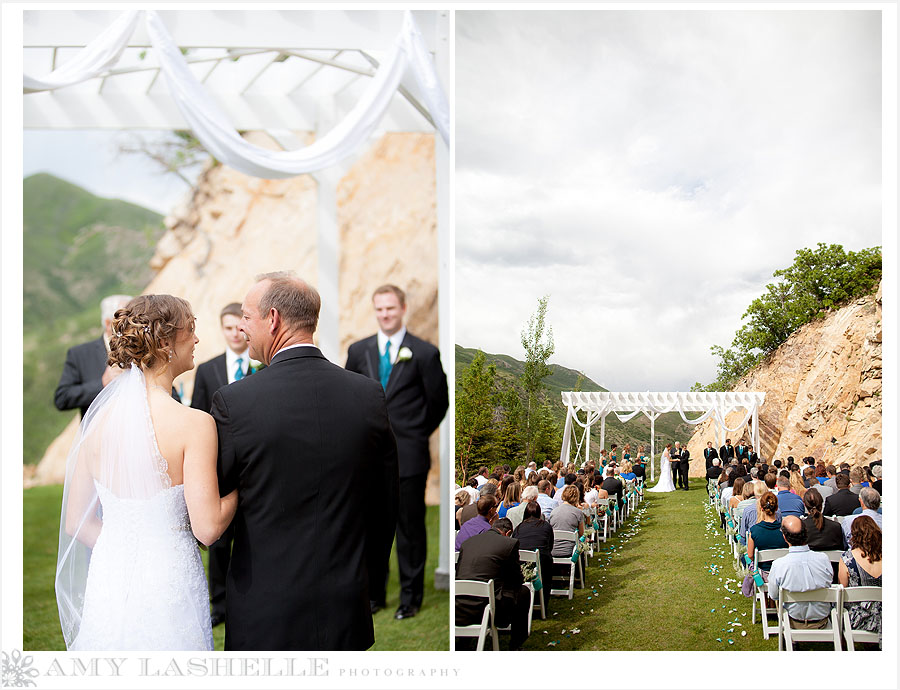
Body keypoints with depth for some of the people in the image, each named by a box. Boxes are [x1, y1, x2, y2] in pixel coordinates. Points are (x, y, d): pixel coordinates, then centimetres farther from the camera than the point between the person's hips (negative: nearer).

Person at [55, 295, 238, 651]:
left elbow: (76, 521, 6)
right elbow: (207, 528, -17)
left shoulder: (98, 417, -1)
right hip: (168, 583, -5)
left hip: (108, 585, 5)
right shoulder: (194, 424, -17)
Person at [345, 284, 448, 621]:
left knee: (410, 527, 4)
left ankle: (410, 598, 18)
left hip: (408, 455, -3)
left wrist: (417, 435, 8)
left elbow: (439, 402, 3)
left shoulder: (424, 353, -4)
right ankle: (374, 593, 24)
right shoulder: (358, 351, 7)